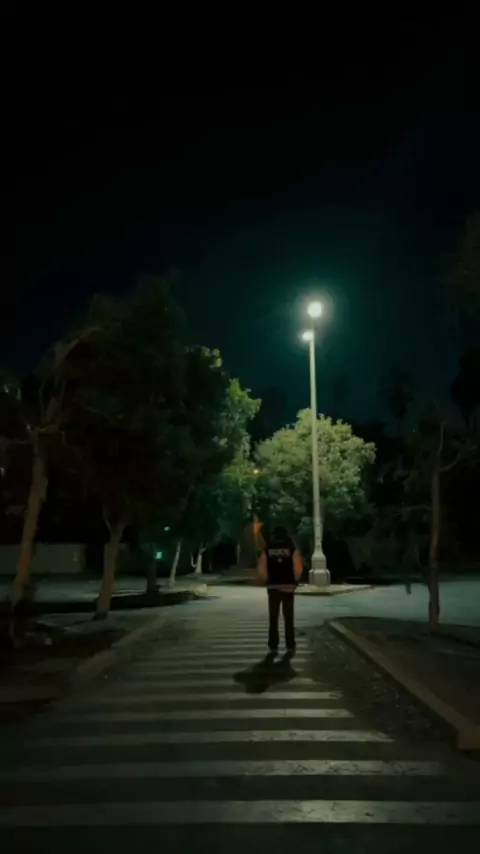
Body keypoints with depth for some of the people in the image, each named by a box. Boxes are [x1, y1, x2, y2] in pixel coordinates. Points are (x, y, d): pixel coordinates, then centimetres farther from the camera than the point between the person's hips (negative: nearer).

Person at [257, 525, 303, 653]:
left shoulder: (267, 549, 2)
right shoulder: (292, 549, -2)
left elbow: (261, 569, -3)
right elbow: (298, 568, -11)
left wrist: (267, 581, 10)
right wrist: (295, 581, 4)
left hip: (273, 586, 1)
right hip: (288, 586, -1)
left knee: (273, 617, 7)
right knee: (288, 617, 6)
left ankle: (273, 645, 6)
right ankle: (290, 645, 6)